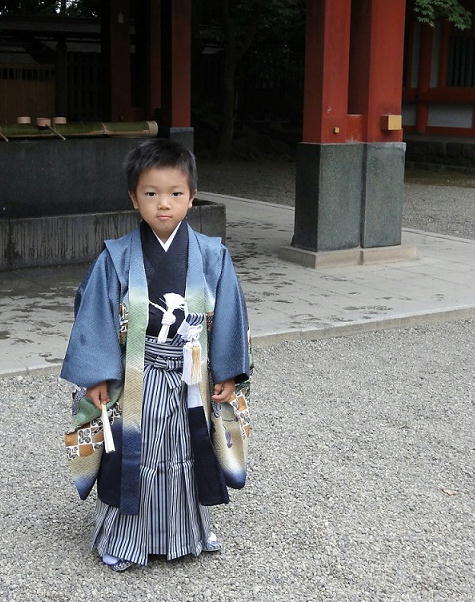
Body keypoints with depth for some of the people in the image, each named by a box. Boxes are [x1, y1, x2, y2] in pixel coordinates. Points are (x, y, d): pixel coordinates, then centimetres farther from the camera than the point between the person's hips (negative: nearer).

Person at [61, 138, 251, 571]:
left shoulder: (211, 257, -7)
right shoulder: (117, 259, -10)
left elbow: (228, 317, -1)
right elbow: (95, 317, -6)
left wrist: (227, 374, 0)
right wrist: (96, 378, -8)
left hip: (191, 383, 2)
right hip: (136, 383, -1)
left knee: (187, 457, 17)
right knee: (134, 459, 9)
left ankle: (191, 531, 37)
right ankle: (123, 539, 28)